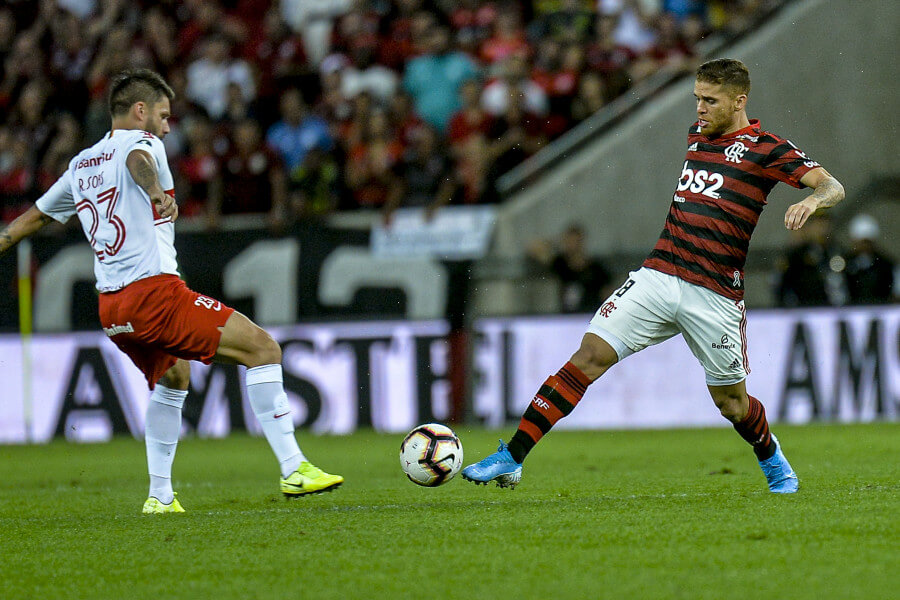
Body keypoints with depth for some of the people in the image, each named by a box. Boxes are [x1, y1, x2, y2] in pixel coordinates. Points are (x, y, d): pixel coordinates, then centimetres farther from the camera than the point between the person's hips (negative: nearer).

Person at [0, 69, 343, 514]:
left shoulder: (81, 165, 22)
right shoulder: (140, 141, 1)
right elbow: (137, 159, -25)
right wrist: (157, 192, -44)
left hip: (111, 306, 9)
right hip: (153, 290, -9)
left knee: (173, 376, 32)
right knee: (262, 348, -6)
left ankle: (160, 495, 27)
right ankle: (294, 469, -14)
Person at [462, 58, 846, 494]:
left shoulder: (766, 148, -4)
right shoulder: (697, 133, 15)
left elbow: (832, 187, -12)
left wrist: (812, 200, -32)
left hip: (714, 297, -4)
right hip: (659, 275, 4)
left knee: (732, 404, 7)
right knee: (589, 356, -11)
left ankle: (772, 459, 41)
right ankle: (511, 459, -14)